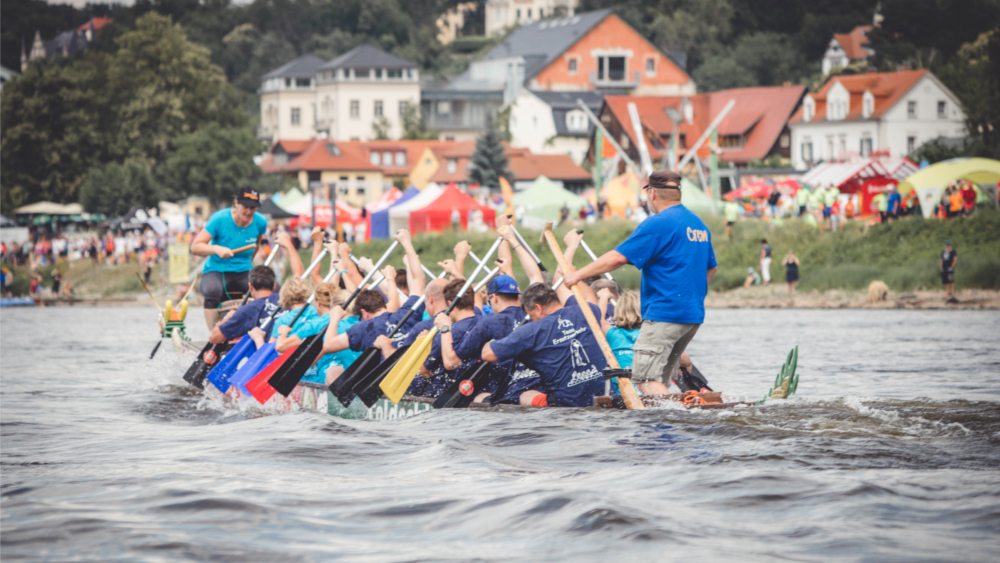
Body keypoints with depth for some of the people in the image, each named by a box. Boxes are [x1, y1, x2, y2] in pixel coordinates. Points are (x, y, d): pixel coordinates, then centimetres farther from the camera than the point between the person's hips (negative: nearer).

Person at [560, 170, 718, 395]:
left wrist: (578, 275, -6)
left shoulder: (658, 224, -12)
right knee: (660, 381, 12)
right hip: (694, 315, 9)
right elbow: (711, 267, 25)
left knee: (645, 377, -11)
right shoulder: (699, 224, 16)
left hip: (664, 313, -9)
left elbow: (618, 257, -14)